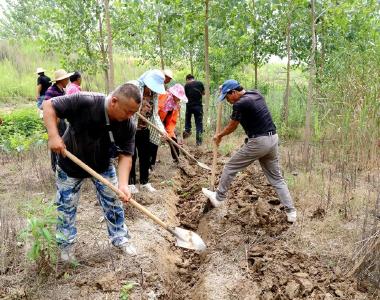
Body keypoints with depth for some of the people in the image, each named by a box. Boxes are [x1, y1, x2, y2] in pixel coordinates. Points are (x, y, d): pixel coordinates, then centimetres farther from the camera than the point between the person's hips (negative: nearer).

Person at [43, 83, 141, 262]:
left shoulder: (128, 126, -23)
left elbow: (125, 155, -20)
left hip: (103, 166, 3)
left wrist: (123, 185, -34)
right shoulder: (84, 102, -35)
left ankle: (120, 238, 31)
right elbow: (49, 105, -26)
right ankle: (65, 245, 33)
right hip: (71, 166, -2)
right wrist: (53, 135, -37)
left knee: (114, 203, 9)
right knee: (66, 206, 11)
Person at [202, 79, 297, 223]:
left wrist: (219, 135, 18)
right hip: (272, 139, 8)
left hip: (258, 142, -8)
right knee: (276, 178, 14)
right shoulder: (257, 94, 11)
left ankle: (219, 198, 25)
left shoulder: (240, 104, -13)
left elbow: (232, 127, 0)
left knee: (230, 167, 11)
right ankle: (291, 212, 12)